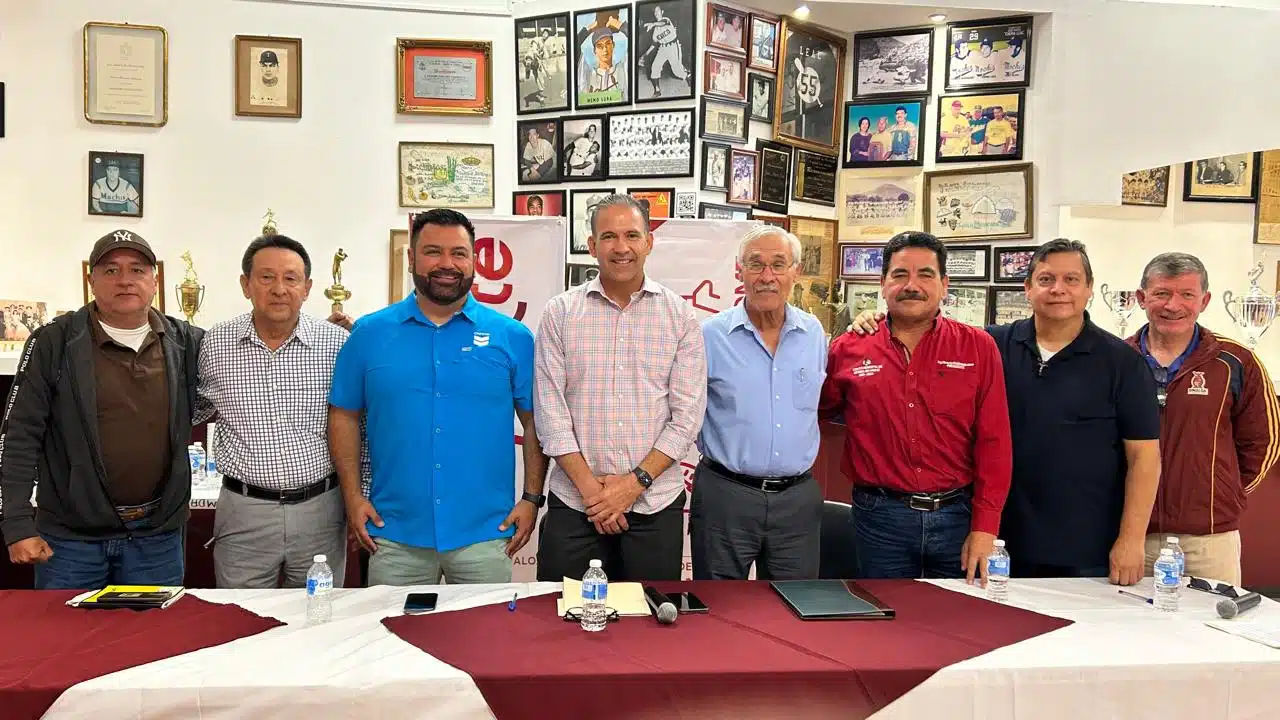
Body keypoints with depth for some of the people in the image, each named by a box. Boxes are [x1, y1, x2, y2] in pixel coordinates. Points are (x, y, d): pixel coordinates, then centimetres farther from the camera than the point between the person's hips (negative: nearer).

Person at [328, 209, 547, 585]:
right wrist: (353, 496, 1)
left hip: (485, 533, 0)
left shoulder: (511, 336, 1)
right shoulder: (369, 333, 3)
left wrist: (531, 498, -1)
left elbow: (534, 421, 4)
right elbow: (344, 415, 8)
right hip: (394, 534, 1)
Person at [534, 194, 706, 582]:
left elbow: (687, 415, -2)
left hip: (655, 504, 0)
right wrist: (589, 486, -9)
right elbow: (550, 411, -2)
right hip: (573, 503, 0)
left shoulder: (680, 315, 2)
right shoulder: (560, 313, 2)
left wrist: (636, 481, -10)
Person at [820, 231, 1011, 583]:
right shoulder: (848, 350, 2)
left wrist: (984, 528, -7)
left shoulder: (978, 348, 1)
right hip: (880, 518, 0)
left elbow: (993, 442, -2)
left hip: (957, 515, 0)